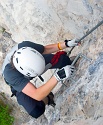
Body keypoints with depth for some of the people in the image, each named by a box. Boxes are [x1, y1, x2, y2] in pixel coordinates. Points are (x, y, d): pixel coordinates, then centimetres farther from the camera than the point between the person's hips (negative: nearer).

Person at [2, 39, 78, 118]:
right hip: (19, 83, -3)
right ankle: (46, 99, 12)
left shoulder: (26, 46, -38)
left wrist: (66, 44, -26)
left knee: (62, 57, -21)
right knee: (36, 111, -22)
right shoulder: (10, 74, -47)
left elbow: (45, 49, -14)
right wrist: (57, 77, -59)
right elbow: (37, 95, -49)